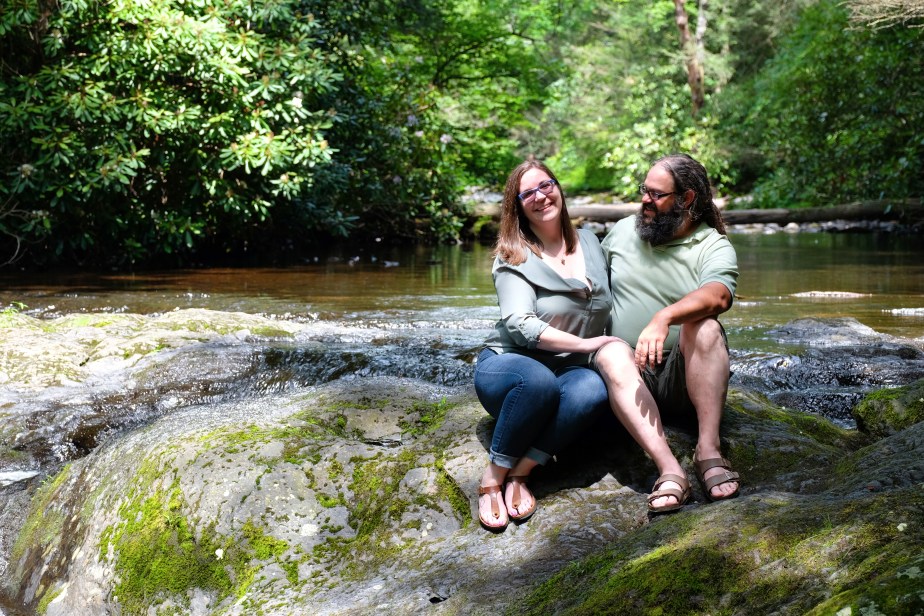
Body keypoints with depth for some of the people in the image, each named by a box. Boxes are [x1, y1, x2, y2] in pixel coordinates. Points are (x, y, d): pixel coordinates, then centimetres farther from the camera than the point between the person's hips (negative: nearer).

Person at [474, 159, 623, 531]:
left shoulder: (591, 243, 13)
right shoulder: (514, 258, -3)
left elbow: (609, 306, 23)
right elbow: (520, 324, -16)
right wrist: (584, 344, -22)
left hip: (569, 370, 4)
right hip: (506, 367, -3)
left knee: (594, 389, -34)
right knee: (538, 380, -41)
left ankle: (520, 472, -28)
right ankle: (494, 478, -24)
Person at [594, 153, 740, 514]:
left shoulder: (714, 247, 0)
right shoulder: (622, 231, 14)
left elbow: (718, 296, -23)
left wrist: (664, 317, -42)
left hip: (685, 376, -2)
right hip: (632, 376, 2)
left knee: (704, 326, -31)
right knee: (611, 353, -33)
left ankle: (709, 451, -40)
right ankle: (669, 471, -50)